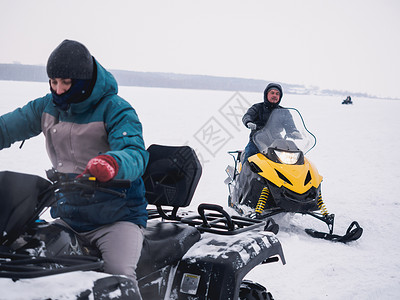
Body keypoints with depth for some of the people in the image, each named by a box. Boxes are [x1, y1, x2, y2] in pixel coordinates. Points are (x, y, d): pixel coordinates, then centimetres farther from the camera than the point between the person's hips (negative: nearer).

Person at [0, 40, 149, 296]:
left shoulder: (115, 109, -12)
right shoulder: (47, 107, 5)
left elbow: (135, 153, -28)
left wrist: (111, 163, -51)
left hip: (118, 219, -5)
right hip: (67, 217, 6)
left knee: (120, 275, -28)